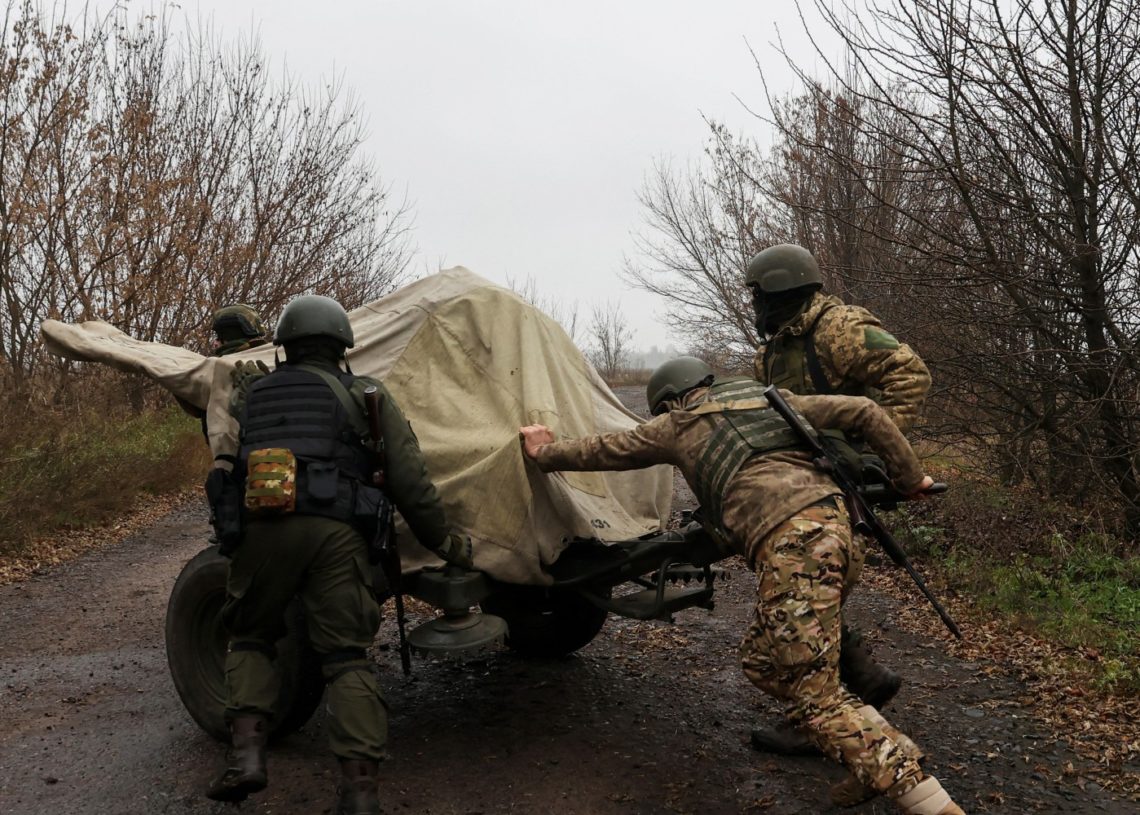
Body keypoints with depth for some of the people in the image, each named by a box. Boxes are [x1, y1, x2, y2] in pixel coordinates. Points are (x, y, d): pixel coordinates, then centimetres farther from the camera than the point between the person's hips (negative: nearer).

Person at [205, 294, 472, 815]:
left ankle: (247, 753, 5)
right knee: (346, 656, 4)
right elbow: (409, 483, 7)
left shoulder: (252, 393, 20)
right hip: (335, 533, -1)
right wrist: (445, 543, 16)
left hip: (260, 529, 2)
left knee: (250, 639, 22)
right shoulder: (367, 397, 14)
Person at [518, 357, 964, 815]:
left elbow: (604, 450, 28)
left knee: (812, 694, -5)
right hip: (838, 532, 7)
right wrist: (909, 477, 27)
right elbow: (863, 412, 21)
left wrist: (544, 453, 45)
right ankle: (886, 754, 19)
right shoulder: (769, 398, 27)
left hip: (792, 545, -7)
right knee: (761, 662, 21)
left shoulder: (677, 423, 15)